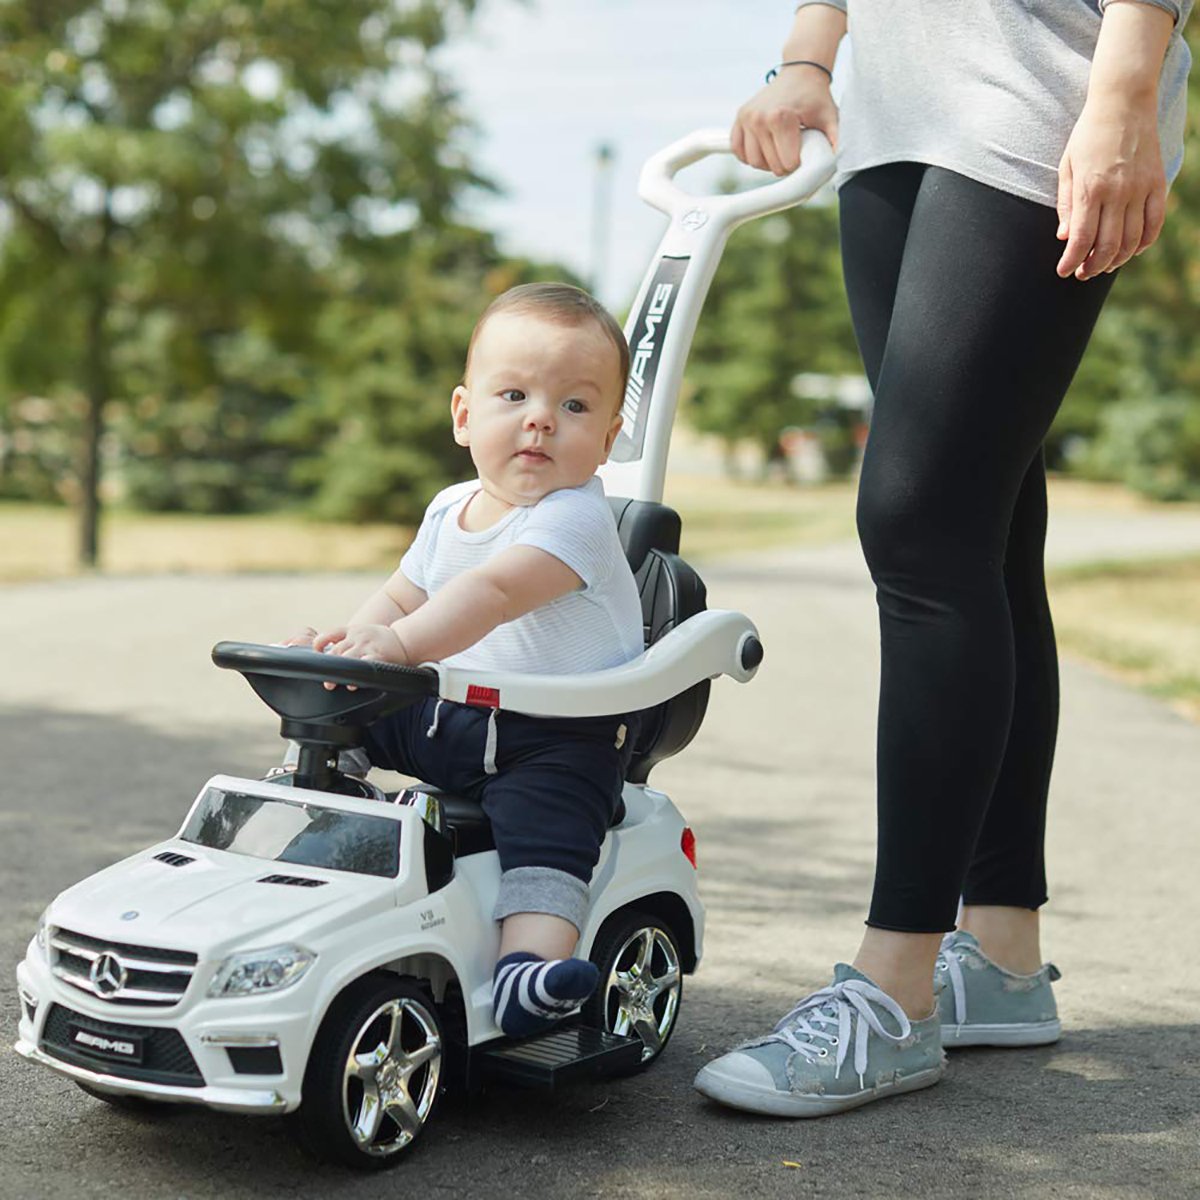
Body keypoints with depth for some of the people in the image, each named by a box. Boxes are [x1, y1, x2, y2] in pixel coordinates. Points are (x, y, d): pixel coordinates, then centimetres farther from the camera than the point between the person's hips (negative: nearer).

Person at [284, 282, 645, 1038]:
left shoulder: (576, 518, -20)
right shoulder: (451, 511, 7)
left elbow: (495, 592, -34)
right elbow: (403, 596, 15)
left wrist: (399, 643, -46)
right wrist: (348, 638, -6)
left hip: (562, 734, -7)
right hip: (448, 712, 8)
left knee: (542, 820, -30)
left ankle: (528, 960, -40)